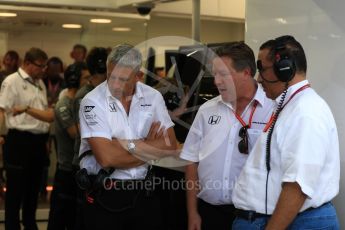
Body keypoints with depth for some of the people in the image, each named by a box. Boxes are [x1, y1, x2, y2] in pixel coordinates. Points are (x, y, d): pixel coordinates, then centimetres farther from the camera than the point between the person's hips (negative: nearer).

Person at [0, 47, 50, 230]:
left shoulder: (40, 83, 14)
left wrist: (46, 137, 20)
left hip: (39, 141, 7)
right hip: (20, 141, -7)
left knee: (34, 186, 15)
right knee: (16, 188, 0)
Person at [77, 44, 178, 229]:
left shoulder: (153, 97, 1)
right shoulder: (93, 101, -11)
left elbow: (170, 147, -4)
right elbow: (106, 158, -19)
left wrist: (128, 144, -13)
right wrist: (150, 148, -8)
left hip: (143, 192, 3)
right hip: (103, 195, -3)